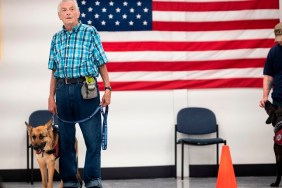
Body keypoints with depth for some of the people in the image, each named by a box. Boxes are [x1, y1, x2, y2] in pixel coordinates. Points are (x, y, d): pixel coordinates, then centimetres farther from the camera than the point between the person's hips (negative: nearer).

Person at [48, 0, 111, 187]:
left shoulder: (90, 32, 3)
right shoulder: (56, 38, 14)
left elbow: (101, 63, 2)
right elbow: (54, 71, 16)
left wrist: (107, 89, -6)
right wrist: (51, 97, 10)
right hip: (63, 90, 4)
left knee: (93, 137, -5)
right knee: (66, 138, 7)